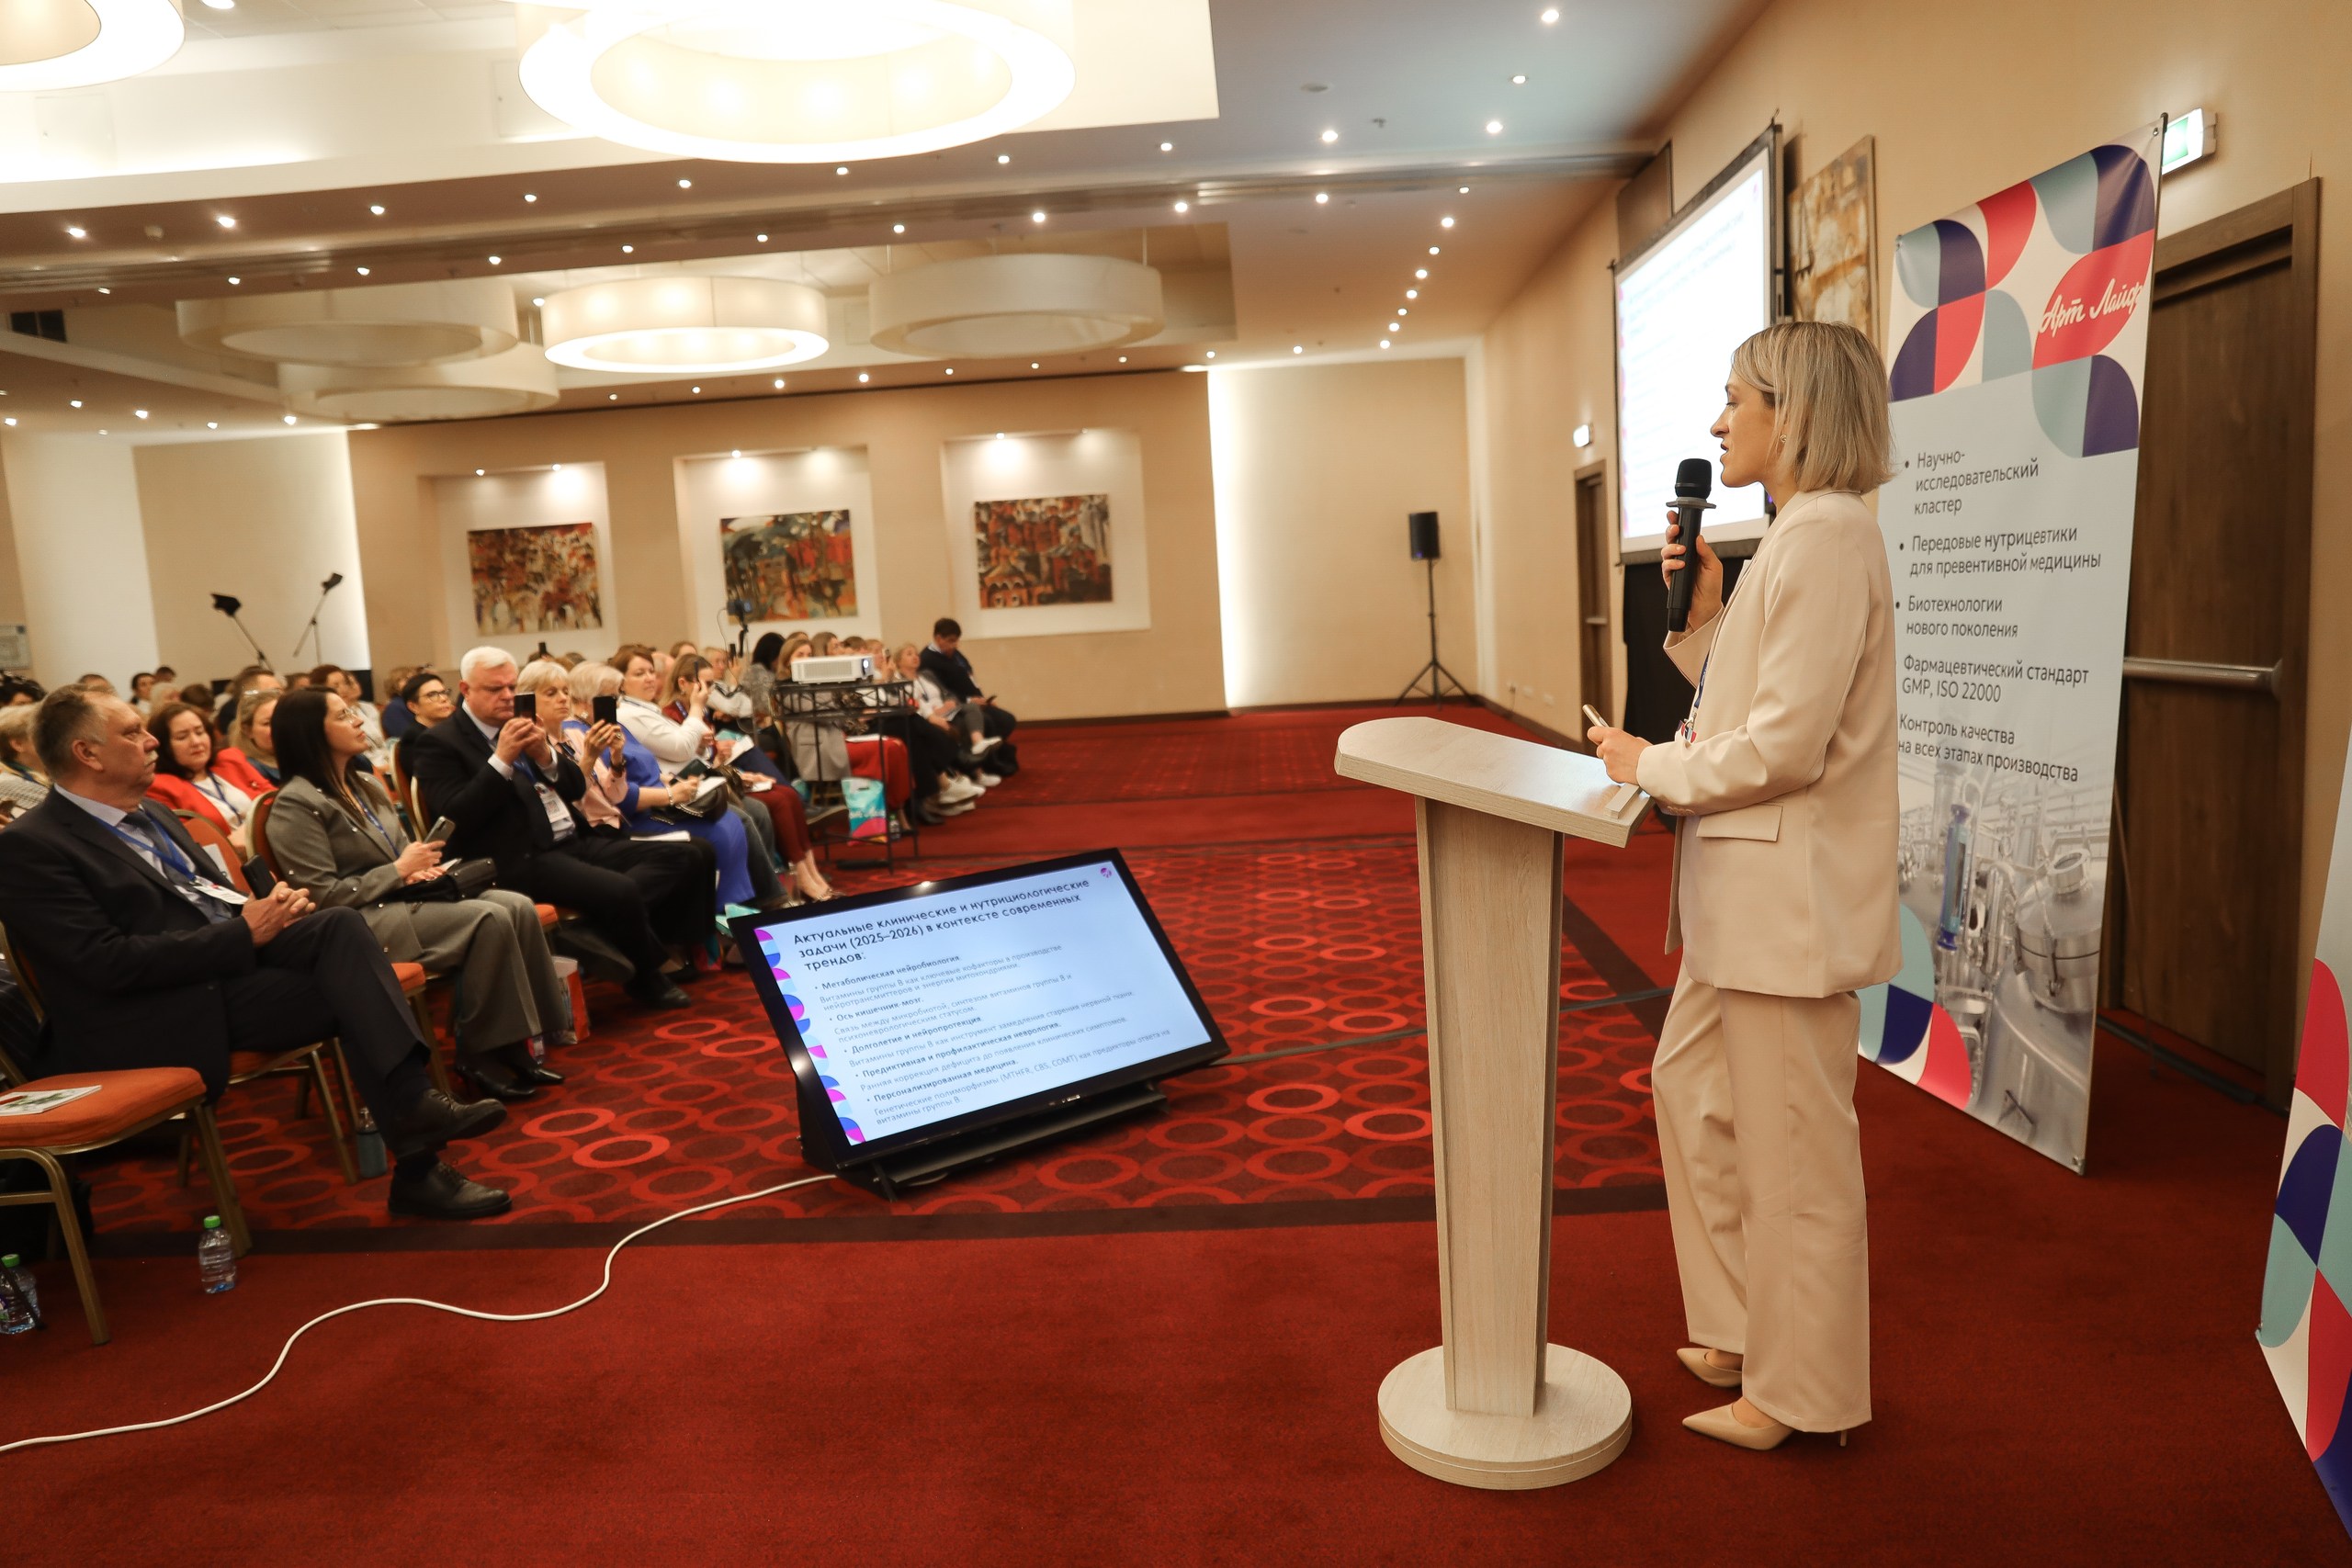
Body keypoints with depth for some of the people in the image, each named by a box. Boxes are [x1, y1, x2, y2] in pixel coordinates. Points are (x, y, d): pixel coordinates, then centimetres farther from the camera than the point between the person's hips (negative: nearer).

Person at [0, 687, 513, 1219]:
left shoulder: (152, 817, 18)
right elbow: (107, 962, -18)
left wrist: (265, 907, -1)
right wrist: (243, 932, -19)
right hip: (164, 1015, -7)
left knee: (341, 924, -22)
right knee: (349, 992, -23)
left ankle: (414, 1103, -30)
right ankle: (416, 1167, -18)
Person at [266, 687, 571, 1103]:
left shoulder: (365, 783, 16)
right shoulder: (296, 804, -11)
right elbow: (324, 897, -16)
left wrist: (419, 868, 0)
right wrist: (400, 871, -12)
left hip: (400, 897, 8)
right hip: (359, 922, -8)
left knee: (518, 907, -16)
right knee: (490, 920, -27)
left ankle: (513, 1043, -14)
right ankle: (478, 1052, -15)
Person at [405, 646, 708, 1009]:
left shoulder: (523, 724, 18)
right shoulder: (439, 743, -1)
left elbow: (576, 788, 16)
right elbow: (455, 818, -13)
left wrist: (546, 755, -4)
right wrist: (501, 759, -19)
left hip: (576, 842, 8)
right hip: (521, 859, -8)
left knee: (688, 857, -8)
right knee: (620, 893, -32)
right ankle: (647, 976, -7)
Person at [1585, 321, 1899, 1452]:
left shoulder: (1827, 536, -18)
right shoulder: (1797, 535, 14)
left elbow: (1783, 744, -23)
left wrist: (1652, 767, -9)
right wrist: (1704, 614, 3)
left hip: (1793, 893, -11)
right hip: (1746, 891, 11)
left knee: (1791, 1146, 3)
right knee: (1692, 1084, 20)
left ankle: (1801, 1390, 22)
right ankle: (1745, 1330, 36)